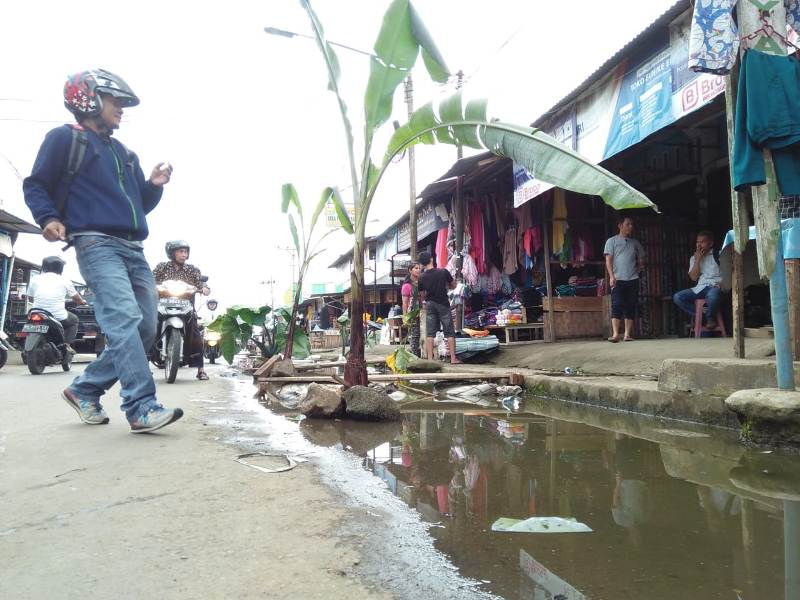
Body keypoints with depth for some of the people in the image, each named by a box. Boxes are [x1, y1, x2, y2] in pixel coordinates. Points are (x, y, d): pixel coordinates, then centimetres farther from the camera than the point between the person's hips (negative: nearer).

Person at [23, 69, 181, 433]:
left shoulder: (125, 154, 27)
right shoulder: (64, 138, 8)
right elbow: (35, 185, 3)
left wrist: (155, 185, 8)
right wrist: (49, 218, -15)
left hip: (133, 250, 8)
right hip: (97, 244, -8)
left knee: (145, 329, 4)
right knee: (125, 320, -23)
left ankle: (84, 389, 17)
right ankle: (142, 408, -27)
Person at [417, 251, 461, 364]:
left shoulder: (422, 278, -5)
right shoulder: (443, 272, -10)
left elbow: (422, 296, 3)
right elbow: (453, 285, 4)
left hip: (430, 305, 2)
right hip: (443, 304, -2)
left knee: (430, 333, 6)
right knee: (449, 332, 5)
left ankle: (430, 358, 3)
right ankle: (453, 358, 4)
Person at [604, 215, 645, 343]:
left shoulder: (635, 243, 17)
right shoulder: (612, 241, 6)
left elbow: (641, 260, 23)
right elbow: (608, 260, -1)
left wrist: (639, 269, 5)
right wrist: (611, 276, -12)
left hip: (633, 280, 4)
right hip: (618, 280, -4)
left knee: (630, 307, 2)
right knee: (616, 306, -12)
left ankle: (627, 334, 6)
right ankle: (615, 334, -16)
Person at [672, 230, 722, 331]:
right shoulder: (694, 258, 16)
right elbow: (694, 277, 3)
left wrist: (721, 284, -18)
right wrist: (697, 260, -4)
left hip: (715, 286, -4)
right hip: (700, 288, 5)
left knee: (713, 294, -42)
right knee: (677, 297, -17)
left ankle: (710, 319, -12)